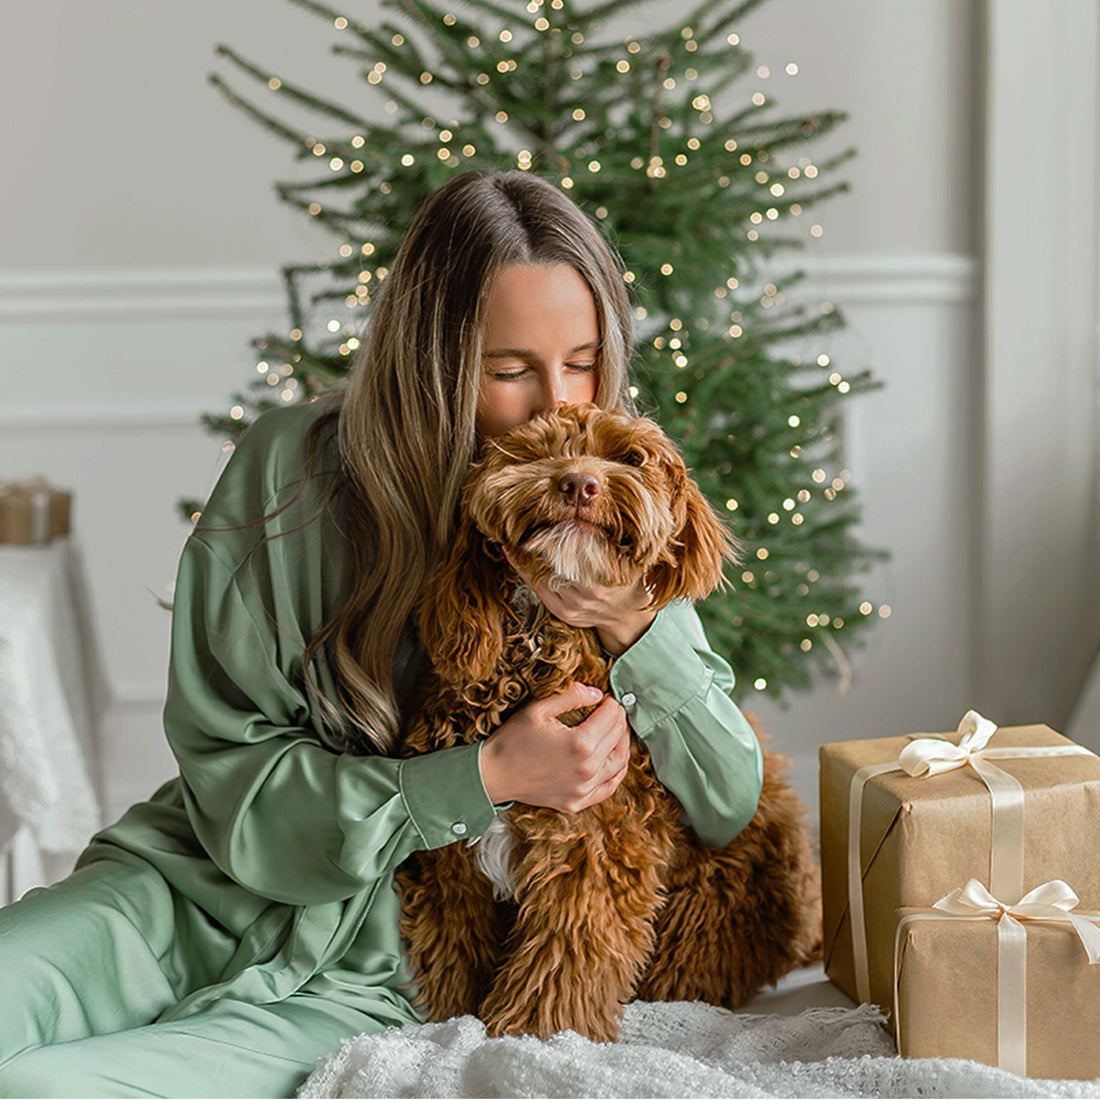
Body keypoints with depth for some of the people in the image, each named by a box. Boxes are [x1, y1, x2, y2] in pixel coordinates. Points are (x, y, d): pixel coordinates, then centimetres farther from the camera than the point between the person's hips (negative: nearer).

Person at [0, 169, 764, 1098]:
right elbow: (232, 780, -8)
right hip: (201, 889, 1)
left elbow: (731, 809, -4)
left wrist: (638, 629, -21)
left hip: (373, 978, -1)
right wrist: (484, 779, -20)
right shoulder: (294, 467, -9)